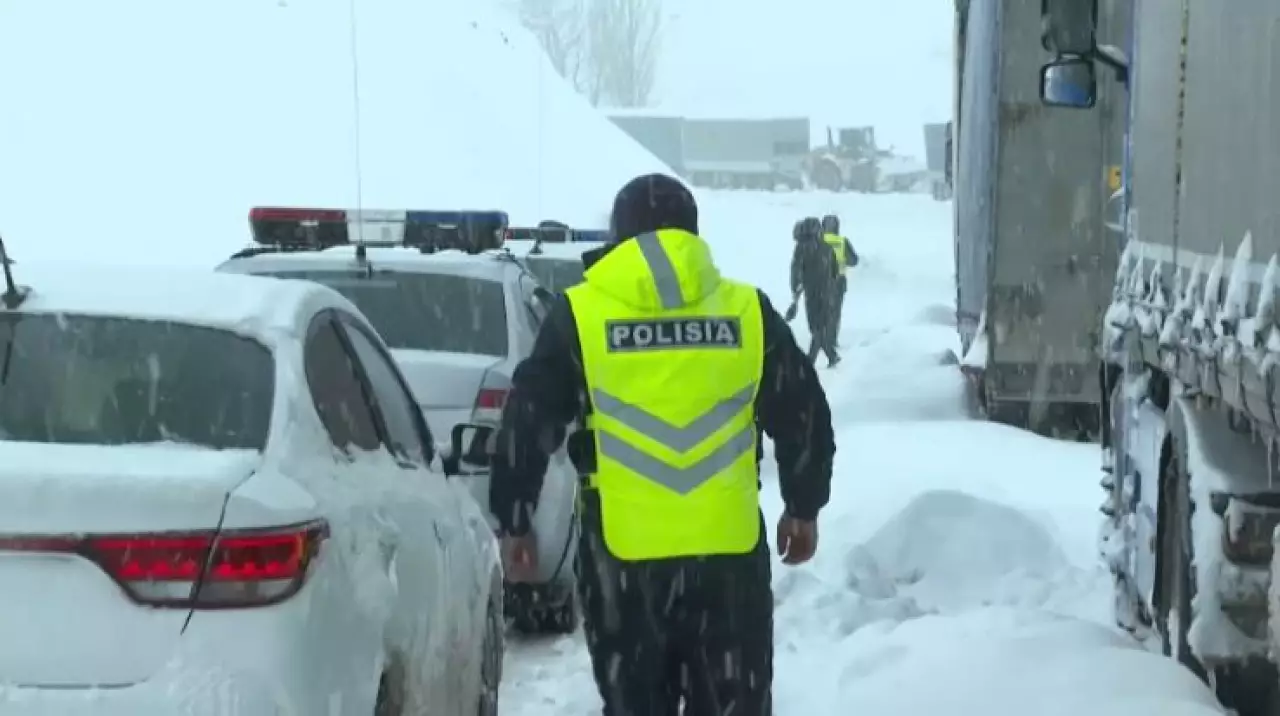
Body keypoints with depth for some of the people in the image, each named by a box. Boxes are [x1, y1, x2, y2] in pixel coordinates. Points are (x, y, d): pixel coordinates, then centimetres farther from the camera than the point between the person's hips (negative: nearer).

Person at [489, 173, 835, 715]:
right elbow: (803, 418, 8)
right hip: (730, 549, 1)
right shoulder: (748, 311, 3)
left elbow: (527, 426, 0)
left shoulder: (579, 315, -1)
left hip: (622, 555, -1)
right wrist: (803, 509, 20)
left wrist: (513, 522, 11)